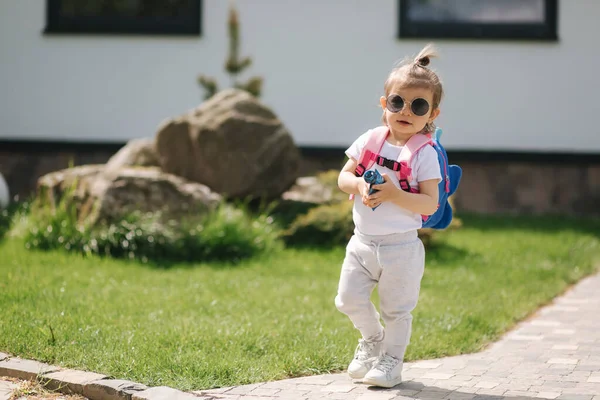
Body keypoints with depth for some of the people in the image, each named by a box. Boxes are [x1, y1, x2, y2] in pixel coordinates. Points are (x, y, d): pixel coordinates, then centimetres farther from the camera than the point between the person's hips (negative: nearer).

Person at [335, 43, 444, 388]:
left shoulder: (425, 154, -11)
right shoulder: (369, 141, 1)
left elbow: (430, 204, -15)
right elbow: (343, 177, 5)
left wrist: (394, 195, -27)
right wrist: (359, 185, -16)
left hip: (400, 246, -4)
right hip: (363, 242, 4)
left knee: (397, 310, 7)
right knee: (349, 299, 6)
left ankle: (392, 360, 23)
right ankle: (372, 338, 33)